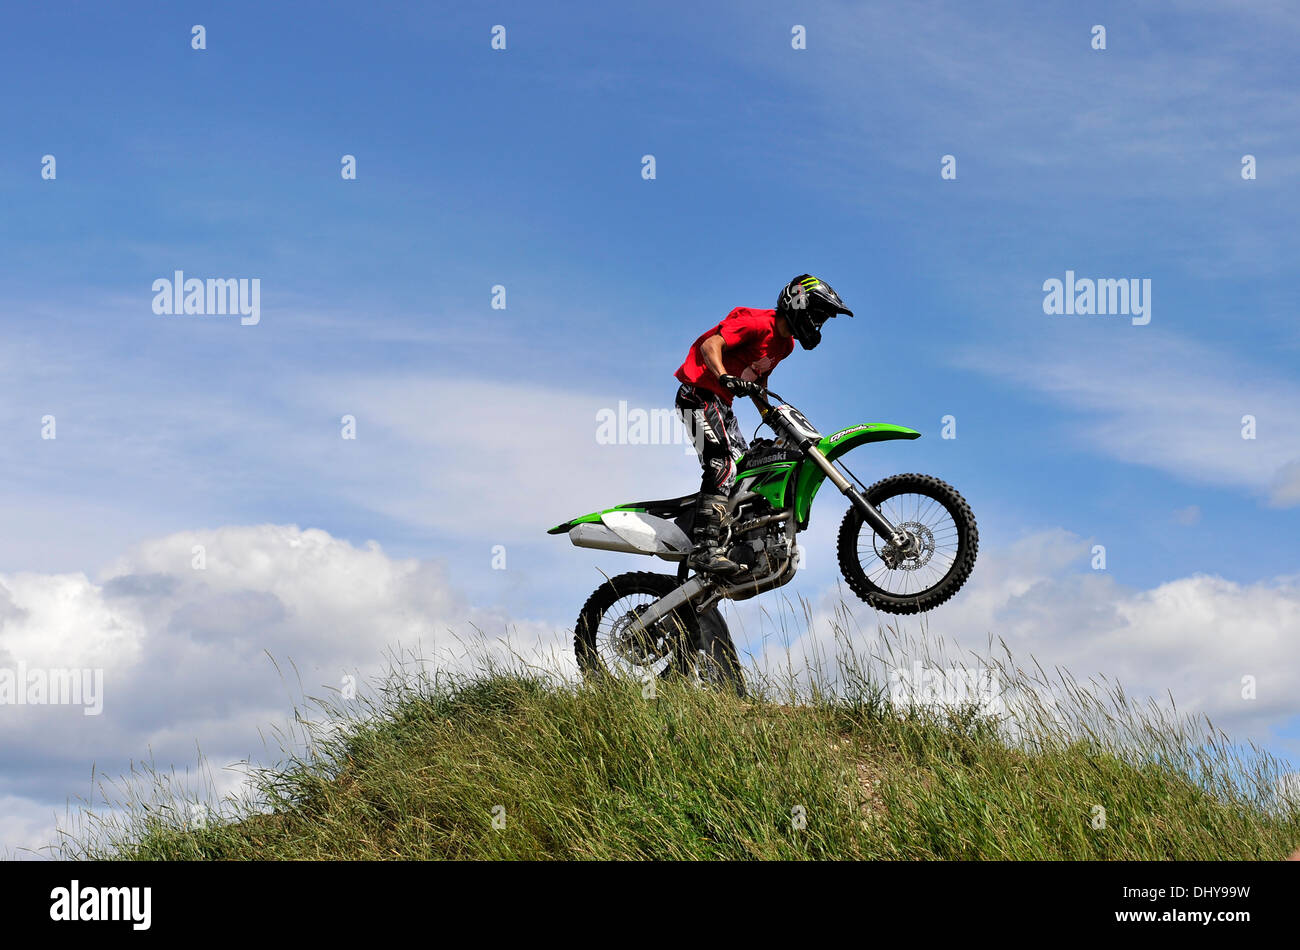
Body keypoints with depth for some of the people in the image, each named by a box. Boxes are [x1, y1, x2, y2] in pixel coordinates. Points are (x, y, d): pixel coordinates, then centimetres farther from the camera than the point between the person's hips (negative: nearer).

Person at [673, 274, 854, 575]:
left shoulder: (785, 343, 13)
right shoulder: (758, 323, -16)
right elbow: (710, 344, -26)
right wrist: (725, 378, -41)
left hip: (722, 403, 11)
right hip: (699, 394, -11)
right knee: (723, 467, -24)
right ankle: (705, 549, -33)